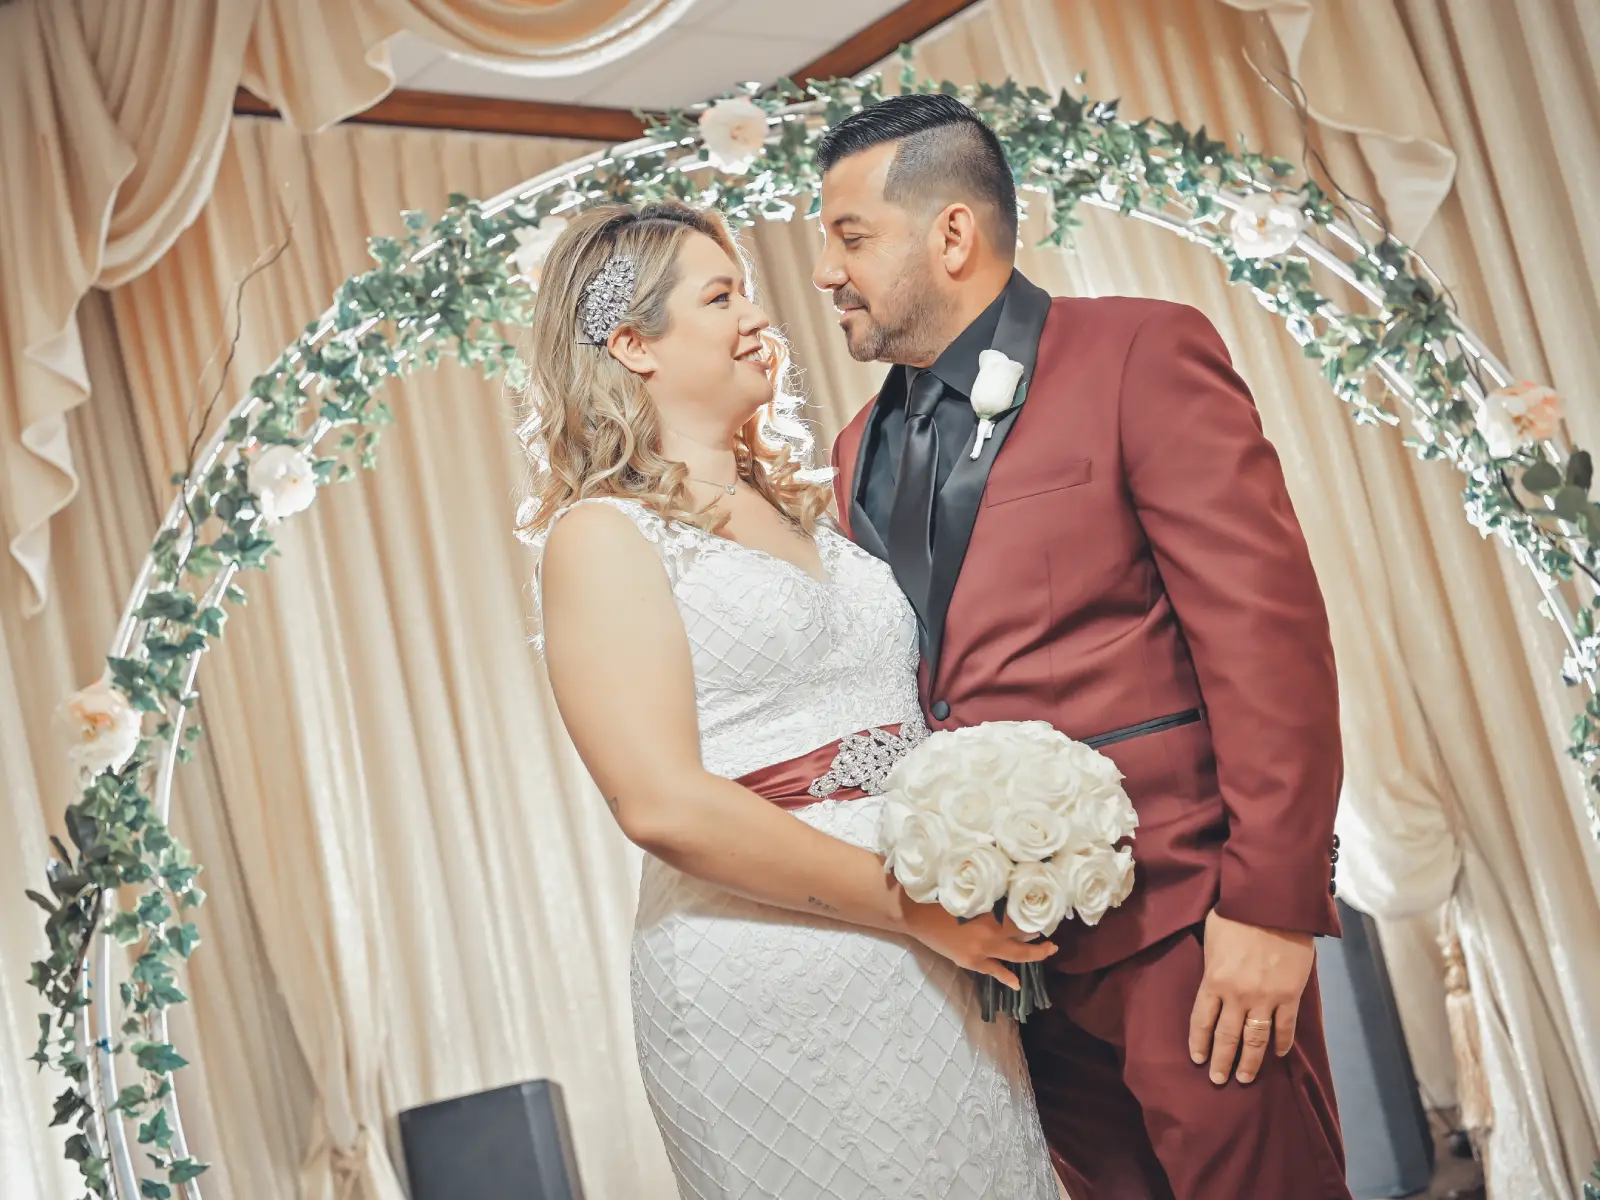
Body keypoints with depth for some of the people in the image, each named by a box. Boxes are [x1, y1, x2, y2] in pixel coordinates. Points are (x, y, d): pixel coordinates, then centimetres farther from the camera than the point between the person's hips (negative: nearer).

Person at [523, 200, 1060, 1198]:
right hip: (765, 983, -6)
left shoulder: (803, 507, 15)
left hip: (936, 962, 7)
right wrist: (911, 905, -16)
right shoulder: (603, 534, -5)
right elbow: (663, 802, -16)